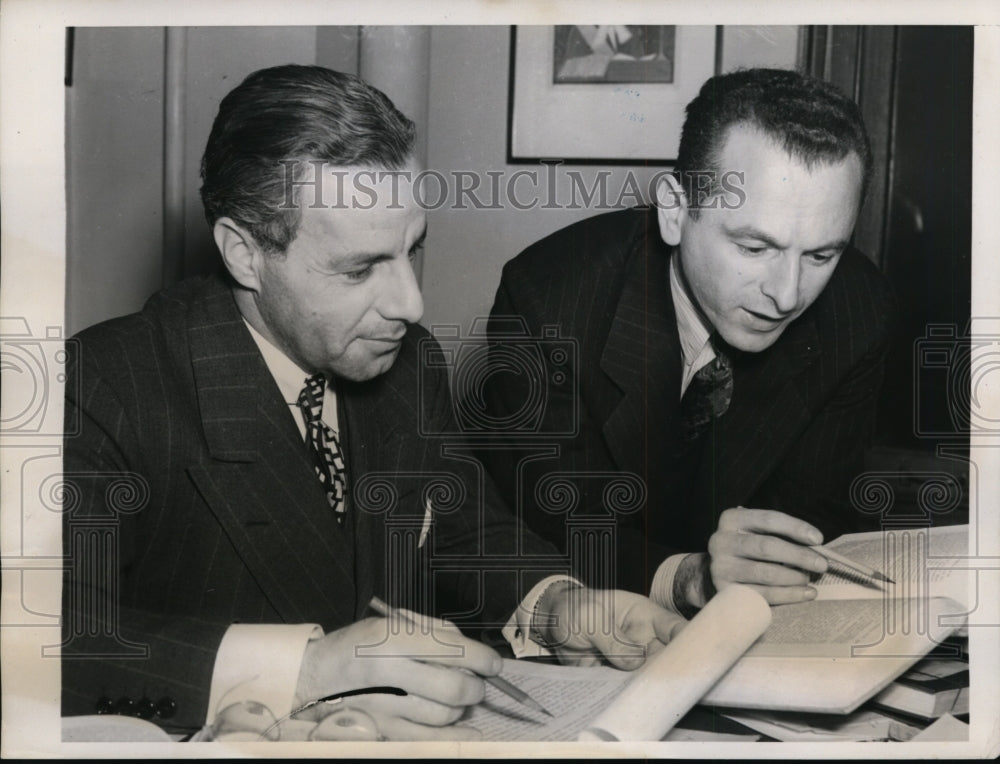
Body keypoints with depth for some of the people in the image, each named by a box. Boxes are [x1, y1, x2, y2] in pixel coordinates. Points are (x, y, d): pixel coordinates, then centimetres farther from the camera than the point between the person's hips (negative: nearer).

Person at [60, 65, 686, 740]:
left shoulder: (410, 360, 1)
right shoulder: (104, 386, -16)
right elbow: (69, 629, -26)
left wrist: (556, 605, -7)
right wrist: (306, 669, -35)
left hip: (403, 730, 3)